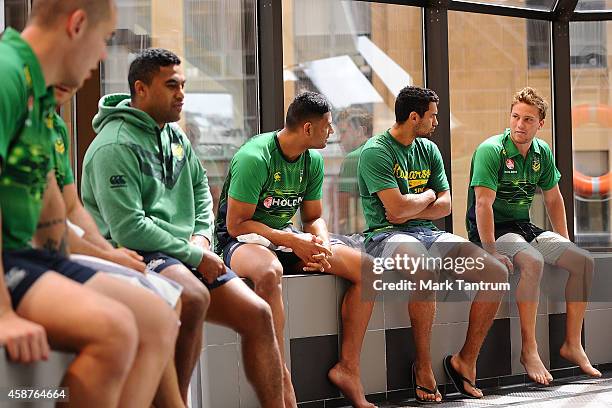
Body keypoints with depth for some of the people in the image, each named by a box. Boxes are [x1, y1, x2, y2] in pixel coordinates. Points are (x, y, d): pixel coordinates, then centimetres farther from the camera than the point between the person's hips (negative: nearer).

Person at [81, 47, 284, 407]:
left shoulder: (174, 135, 14)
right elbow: (128, 229, -20)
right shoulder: (115, 146, -14)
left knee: (258, 314, -4)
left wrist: (202, 235, 7)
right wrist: (194, 255, -16)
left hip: (186, 253, 9)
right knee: (194, 297, -37)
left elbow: (200, 186, 28)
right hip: (136, 254, -9)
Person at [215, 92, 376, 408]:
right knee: (270, 271, -44)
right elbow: (236, 224, -21)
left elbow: (313, 218, 12)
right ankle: (281, 381, -38)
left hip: (286, 237, 8)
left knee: (367, 268, -9)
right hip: (241, 240, -8)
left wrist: (322, 244, -12)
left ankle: (348, 367, -6)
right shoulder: (254, 157, -21)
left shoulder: (313, 160, 3)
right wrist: (293, 242, -25)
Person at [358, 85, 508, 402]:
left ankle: (466, 360, -1)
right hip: (387, 235, -7)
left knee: (497, 274, -12)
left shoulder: (429, 150, 17)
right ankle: (423, 366, -25)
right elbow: (397, 207, -17)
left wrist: (410, 211, -5)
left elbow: (445, 205, 12)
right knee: (425, 270, -42)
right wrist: (428, 195, 2)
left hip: (428, 233, 7)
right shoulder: (376, 151, -8)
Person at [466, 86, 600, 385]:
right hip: (492, 230, -7)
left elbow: (553, 200, 18)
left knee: (583, 261, -9)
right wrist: (491, 253, -30)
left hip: (524, 227, 7)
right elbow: (483, 204, -23)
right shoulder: (491, 150, -15)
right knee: (533, 262, -35)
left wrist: (563, 244, 12)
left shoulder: (542, 153, 6)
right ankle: (529, 350, -28)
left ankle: (572, 344, -2)